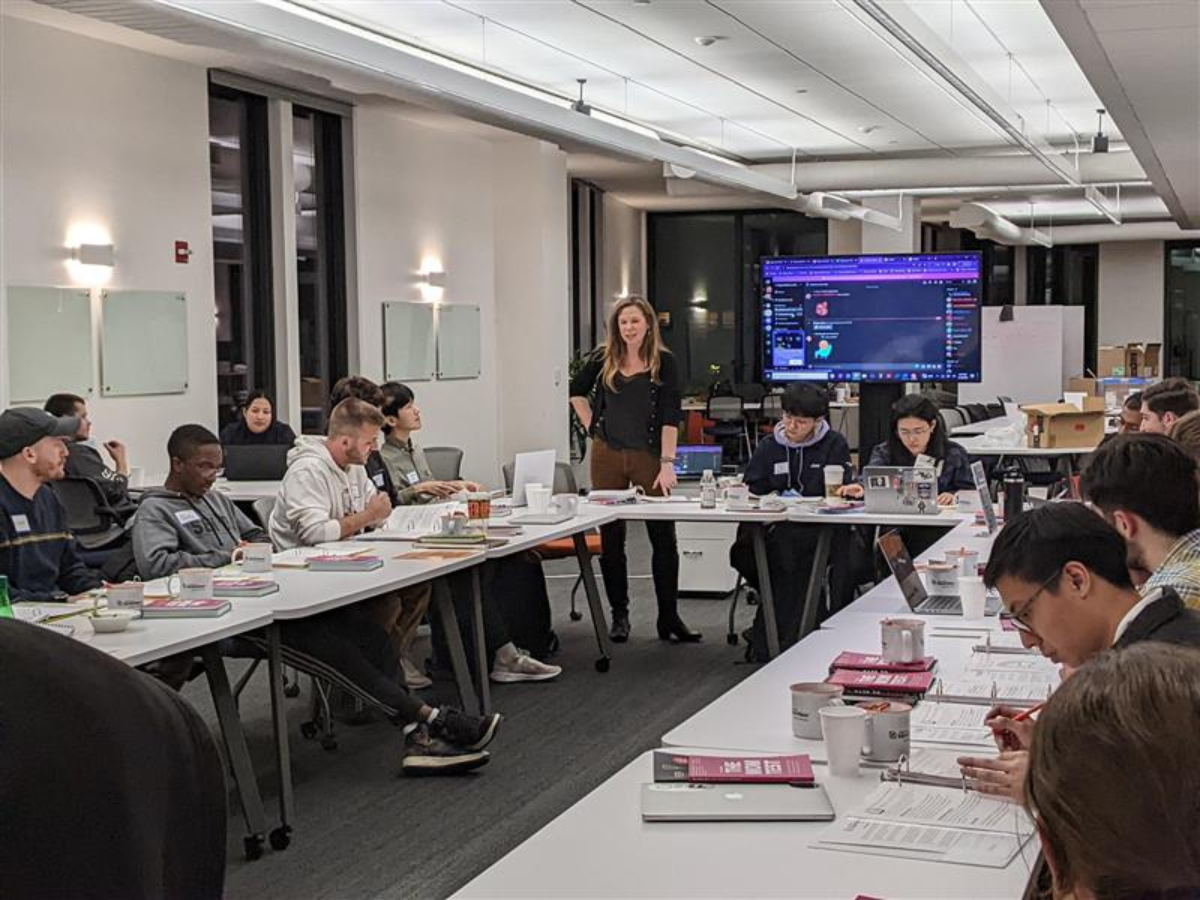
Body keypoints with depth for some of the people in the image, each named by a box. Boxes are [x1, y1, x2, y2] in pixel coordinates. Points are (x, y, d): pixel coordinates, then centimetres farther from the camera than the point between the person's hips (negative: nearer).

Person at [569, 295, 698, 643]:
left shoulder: (664, 362, -5)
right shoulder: (603, 358, 2)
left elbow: (670, 416, -11)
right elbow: (577, 391, 20)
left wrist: (667, 464, -18)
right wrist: (592, 427, 8)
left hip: (649, 456, -2)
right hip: (608, 457, 2)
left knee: (664, 537, 1)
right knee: (611, 538, 6)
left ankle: (668, 618, 9)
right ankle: (619, 615, 17)